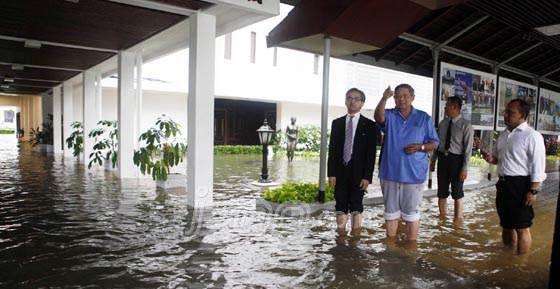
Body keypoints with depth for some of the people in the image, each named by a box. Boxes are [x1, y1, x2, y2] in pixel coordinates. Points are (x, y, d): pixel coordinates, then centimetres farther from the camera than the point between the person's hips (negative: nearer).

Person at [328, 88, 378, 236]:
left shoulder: (369, 125, 0)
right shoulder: (337, 123, 9)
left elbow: (371, 153, -4)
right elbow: (332, 149, 6)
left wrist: (367, 176, -11)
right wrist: (331, 173, -1)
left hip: (358, 173, -2)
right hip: (340, 172, 3)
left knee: (356, 205, 5)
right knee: (340, 205, 9)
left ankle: (355, 234, 18)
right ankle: (341, 232, 22)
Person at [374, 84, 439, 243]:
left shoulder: (424, 118, 5)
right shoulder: (389, 115, 4)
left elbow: (434, 143, 6)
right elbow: (379, 117, -21)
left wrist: (421, 147, -15)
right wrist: (384, 99, -39)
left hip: (414, 174, -1)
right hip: (390, 172, 1)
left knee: (411, 212, 6)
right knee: (391, 211, 14)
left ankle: (411, 245, 19)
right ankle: (390, 241, 28)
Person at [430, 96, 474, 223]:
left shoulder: (466, 125, -10)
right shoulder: (443, 123, 6)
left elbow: (468, 148, -12)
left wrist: (465, 168, -15)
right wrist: (433, 161, 10)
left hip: (456, 160, -5)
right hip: (442, 158, 5)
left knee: (457, 193, 9)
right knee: (442, 192, 12)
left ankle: (457, 220, 24)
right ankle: (442, 218, 27)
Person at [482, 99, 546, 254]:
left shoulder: (532, 136, -12)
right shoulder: (503, 135, 12)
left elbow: (538, 167, -15)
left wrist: (533, 191, -19)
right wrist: (491, 158, 0)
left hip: (521, 186, -7)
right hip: (503, 183, 8)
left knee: (522, 228, 2)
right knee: (506, 226, 19)